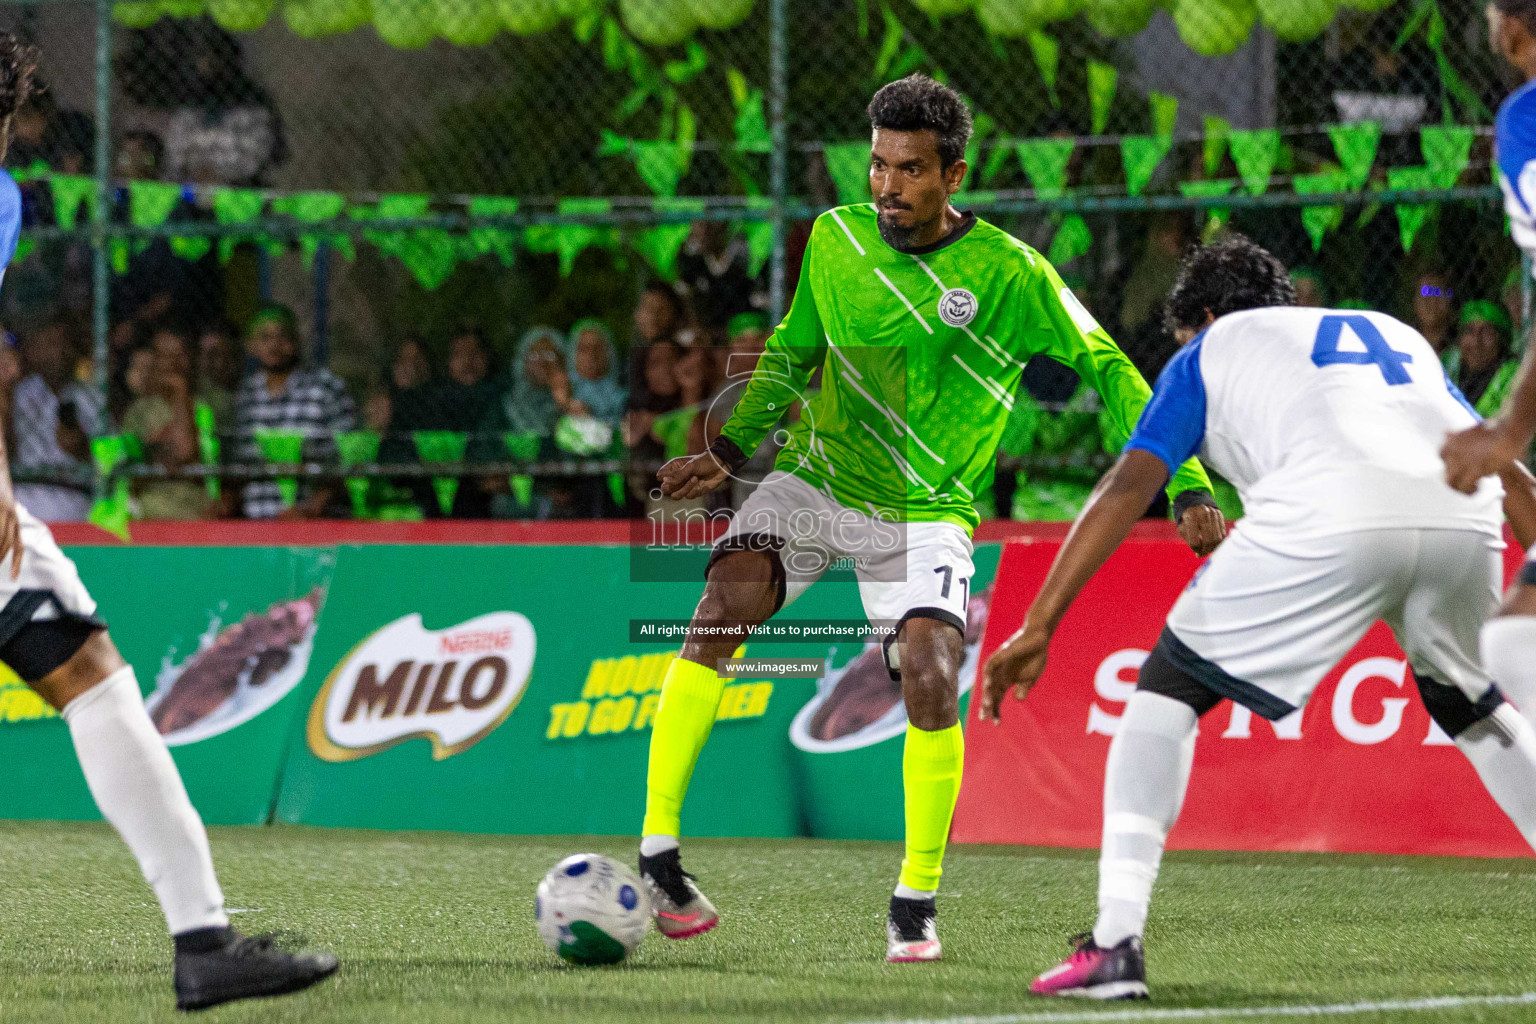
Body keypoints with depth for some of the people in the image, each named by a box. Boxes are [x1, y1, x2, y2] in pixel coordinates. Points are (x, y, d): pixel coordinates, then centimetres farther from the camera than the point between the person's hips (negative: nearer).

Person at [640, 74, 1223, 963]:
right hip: (814, 481, 2)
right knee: (724, 602, -25)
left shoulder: (1010, 274, -10)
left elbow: (1107, 369, -2)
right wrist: (731, 448, 8)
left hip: (924, 514, -2)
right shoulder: (835, 239, 1)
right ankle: (657, 856, -24)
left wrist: (1189, 489, -7)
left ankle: (917, 901, -2)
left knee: (930, 680, -23)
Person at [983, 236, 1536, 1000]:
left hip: (1327, 519, -4)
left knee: (1167, 687, 11)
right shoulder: (1397, 334, 39)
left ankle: (1115, 944, -1)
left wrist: (1037, 627, 10)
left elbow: (1128, 487, 14)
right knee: (1475, 708, 31)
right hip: (1465, 520, 4)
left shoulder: (1212, 349, 27)